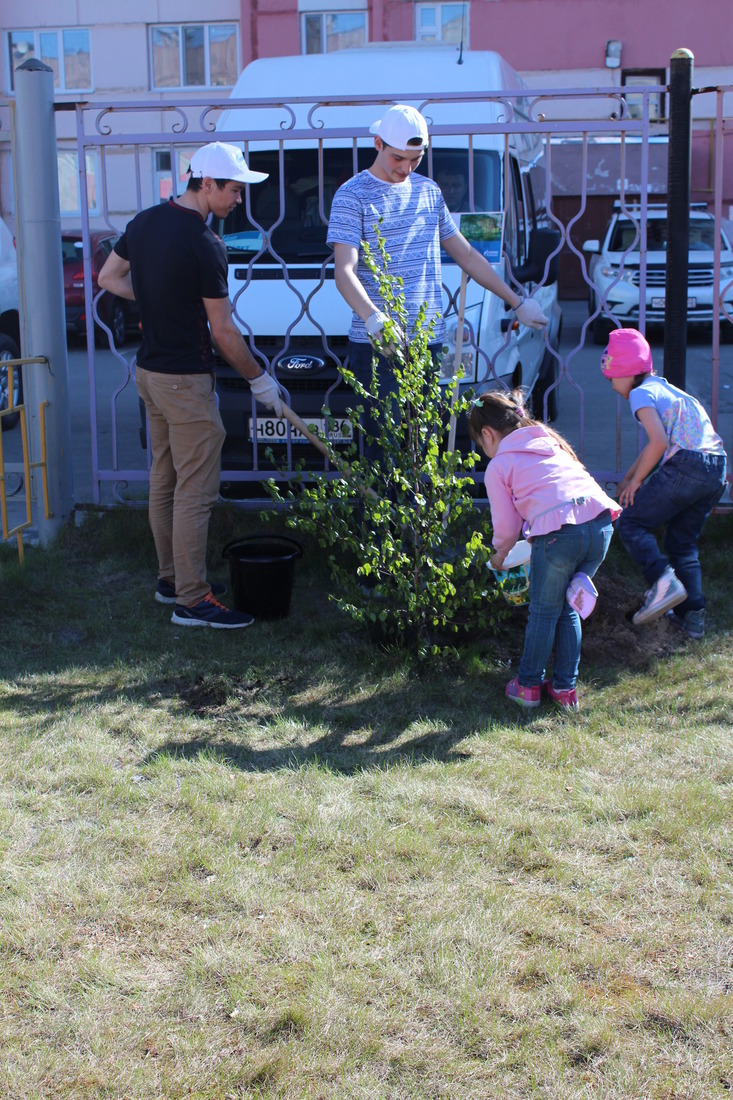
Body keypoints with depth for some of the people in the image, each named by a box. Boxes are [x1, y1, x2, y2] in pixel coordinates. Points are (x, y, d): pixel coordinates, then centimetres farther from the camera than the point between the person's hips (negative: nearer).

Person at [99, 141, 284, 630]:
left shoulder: (144, 222, 6)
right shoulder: (205, 244, -19)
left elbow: (109, 278, 19)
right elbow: (223, 333, -15)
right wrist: (260, 379, -3)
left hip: (150, 369, 9)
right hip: (186, 379, -9)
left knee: (165, 483, 16)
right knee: (196, 491, -4)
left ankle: (172, 579, 27)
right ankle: (192, 600, 1)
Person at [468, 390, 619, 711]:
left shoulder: (497, 466, 11)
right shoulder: (549, 440, 28)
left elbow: (506, 526, 12)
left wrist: (499, 554, 33)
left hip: (558, 531, -6)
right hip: (601, 521, 6)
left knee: (544, 611, 14)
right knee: (569, 610, 21)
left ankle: (528, 685, 26)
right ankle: (565, 687, 26)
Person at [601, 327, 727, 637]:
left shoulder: (641, 393, -2)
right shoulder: (661, 386, 26)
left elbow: (659, 442, -16)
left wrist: (636, 482, -4)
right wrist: (628, 476, 33)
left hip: (686, 466, -9)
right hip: (717, 470, 9)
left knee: (631, 524, 2)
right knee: (682, 541, 19)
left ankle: (664, 582, -19)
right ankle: (693, 616, 14)